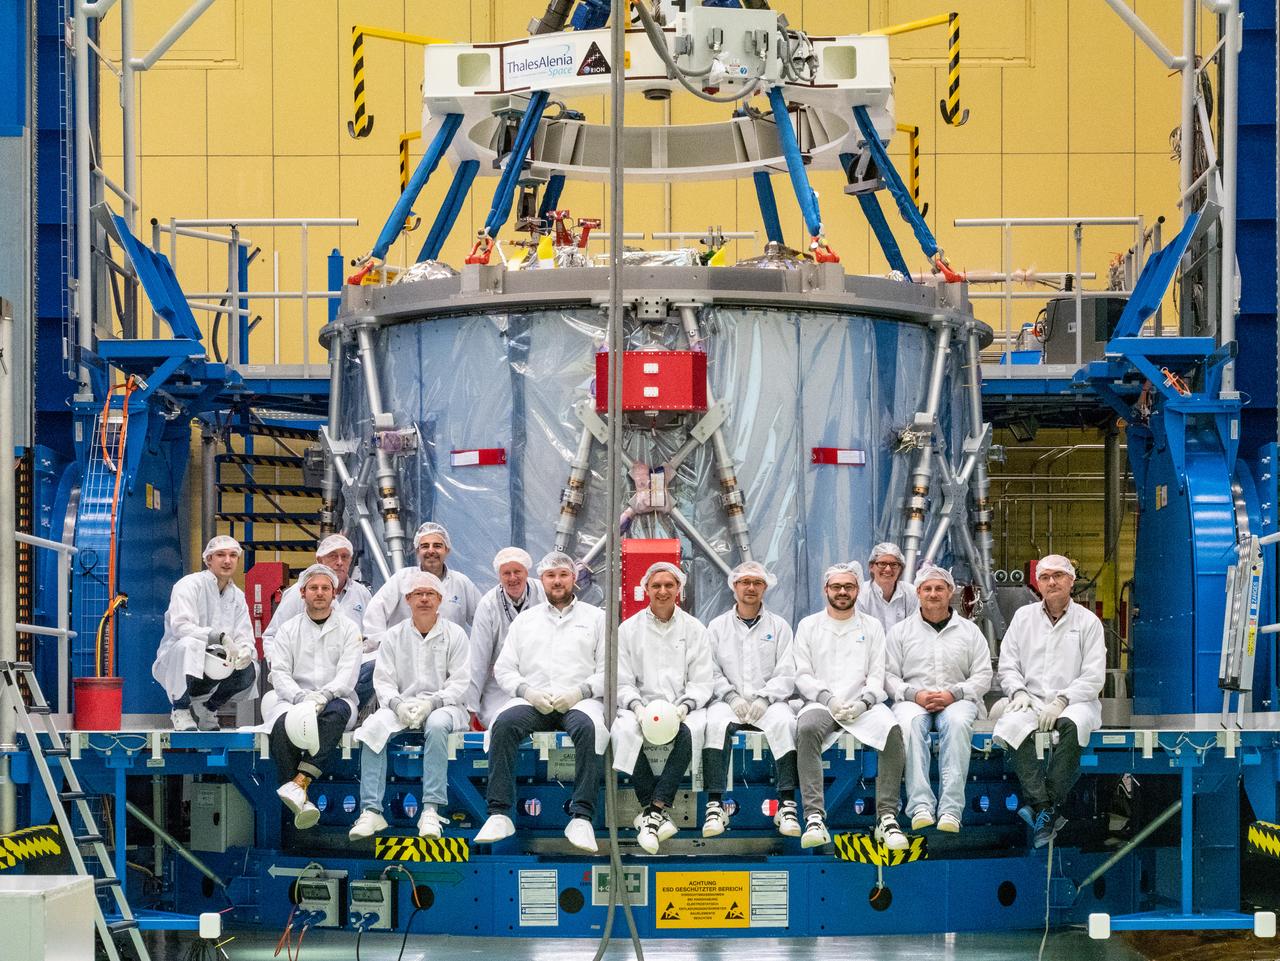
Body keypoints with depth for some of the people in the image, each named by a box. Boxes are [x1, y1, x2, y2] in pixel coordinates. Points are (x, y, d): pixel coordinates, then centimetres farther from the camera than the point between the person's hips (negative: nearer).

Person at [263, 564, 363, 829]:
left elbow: (347, 675, -3)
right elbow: (279, 674, 2)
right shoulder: (288, 630, 14)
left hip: (336, 699, -1)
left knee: (337, 711, -38)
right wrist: (301, 697, -19)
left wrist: (323, 695, -24)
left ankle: (298, 783, -47)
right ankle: (301, 800, -41)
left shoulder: (349, 630, 11)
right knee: (282, 724, -34)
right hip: (294, 699, 1)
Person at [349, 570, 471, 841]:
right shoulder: (393, 636, 13)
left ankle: (431, 810, -39)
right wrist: (398, 704, -16)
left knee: (436, 725, -38)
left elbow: (460, 683, -2)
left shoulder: (455, 634, 7)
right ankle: (371, 810, -34)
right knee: (374, 727, -29)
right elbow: (383, 681, 5)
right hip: (401, 706, 2)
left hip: (443, 706, -2)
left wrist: (431, 703, -18)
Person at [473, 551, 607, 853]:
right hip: (533, 700, 2)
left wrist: (581, 691, -12)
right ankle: (500, 814, -33)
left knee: (588, 726, -37)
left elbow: (609, 670, 6)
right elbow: (503, 668, 15)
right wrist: (527, 690, -5)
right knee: (505, 723, -31)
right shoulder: (525, 619, 22)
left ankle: (582, 817, -39)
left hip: (579, 700, -2)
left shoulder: (595, 617, 16)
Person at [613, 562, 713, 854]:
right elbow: (623, 683, 6)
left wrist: (683, 707, -15)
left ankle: (654, 810, -37)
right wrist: (638, 707, -15)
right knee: (625, 731, -34)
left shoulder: (694, 629, 11)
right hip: (640, 705, 0)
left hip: (682, 706, 0)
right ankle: (658, 812, -31)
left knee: (688, 731, -36)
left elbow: (702, 682, 6)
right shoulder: (629, 629, 11)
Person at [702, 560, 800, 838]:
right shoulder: (718, 627, 16)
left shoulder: (779, 627, 14)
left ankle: (787, 804, -36)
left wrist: (764, 699, -11)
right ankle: (715, 805, -36)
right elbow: (711, 672, 7)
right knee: (715, 722, -34)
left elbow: (786, 675, 5)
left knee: (784, 721, -34)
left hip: (768, 702, 0)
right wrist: (731, 696, -10)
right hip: (728, 700, 0)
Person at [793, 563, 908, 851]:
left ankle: (887, 817, -30)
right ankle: (814, 819, -41)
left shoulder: (872, 627, 16)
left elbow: (876, 677, 8)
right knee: (807, 728, -36)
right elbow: (803, 675, 7)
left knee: (893, 730, -32)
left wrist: (862, 703, -12)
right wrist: (828, 698, -11)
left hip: (862, 704, 1)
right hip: (821, 703, -1)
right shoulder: (808, 626, 15)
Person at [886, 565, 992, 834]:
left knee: (957, 723, -37)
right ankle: (920, 806, -43)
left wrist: (953, 694, -11)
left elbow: (983, 676, 7)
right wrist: (915, 694, -11)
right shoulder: (900, 630, 16)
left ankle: (951, 809, -43)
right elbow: (889, 675, 8)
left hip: (956, 699, 0)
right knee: (909, 723, -36)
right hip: (913, 699, 0)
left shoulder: (969, 630, 16)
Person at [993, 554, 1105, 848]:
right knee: (1014, 723, -33)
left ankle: (1044, 806, -34)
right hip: (1031, 699, 2)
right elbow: (1007, 665, 12)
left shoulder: (1088, 622, 5)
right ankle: (1044, 808, -35)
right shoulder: (1023, 616, 15)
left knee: (1072, 725, -38)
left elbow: (1093, 677, -2)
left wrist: (1061, 701, -16)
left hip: (1074, 701, -2)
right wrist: (1018, 691, -8)